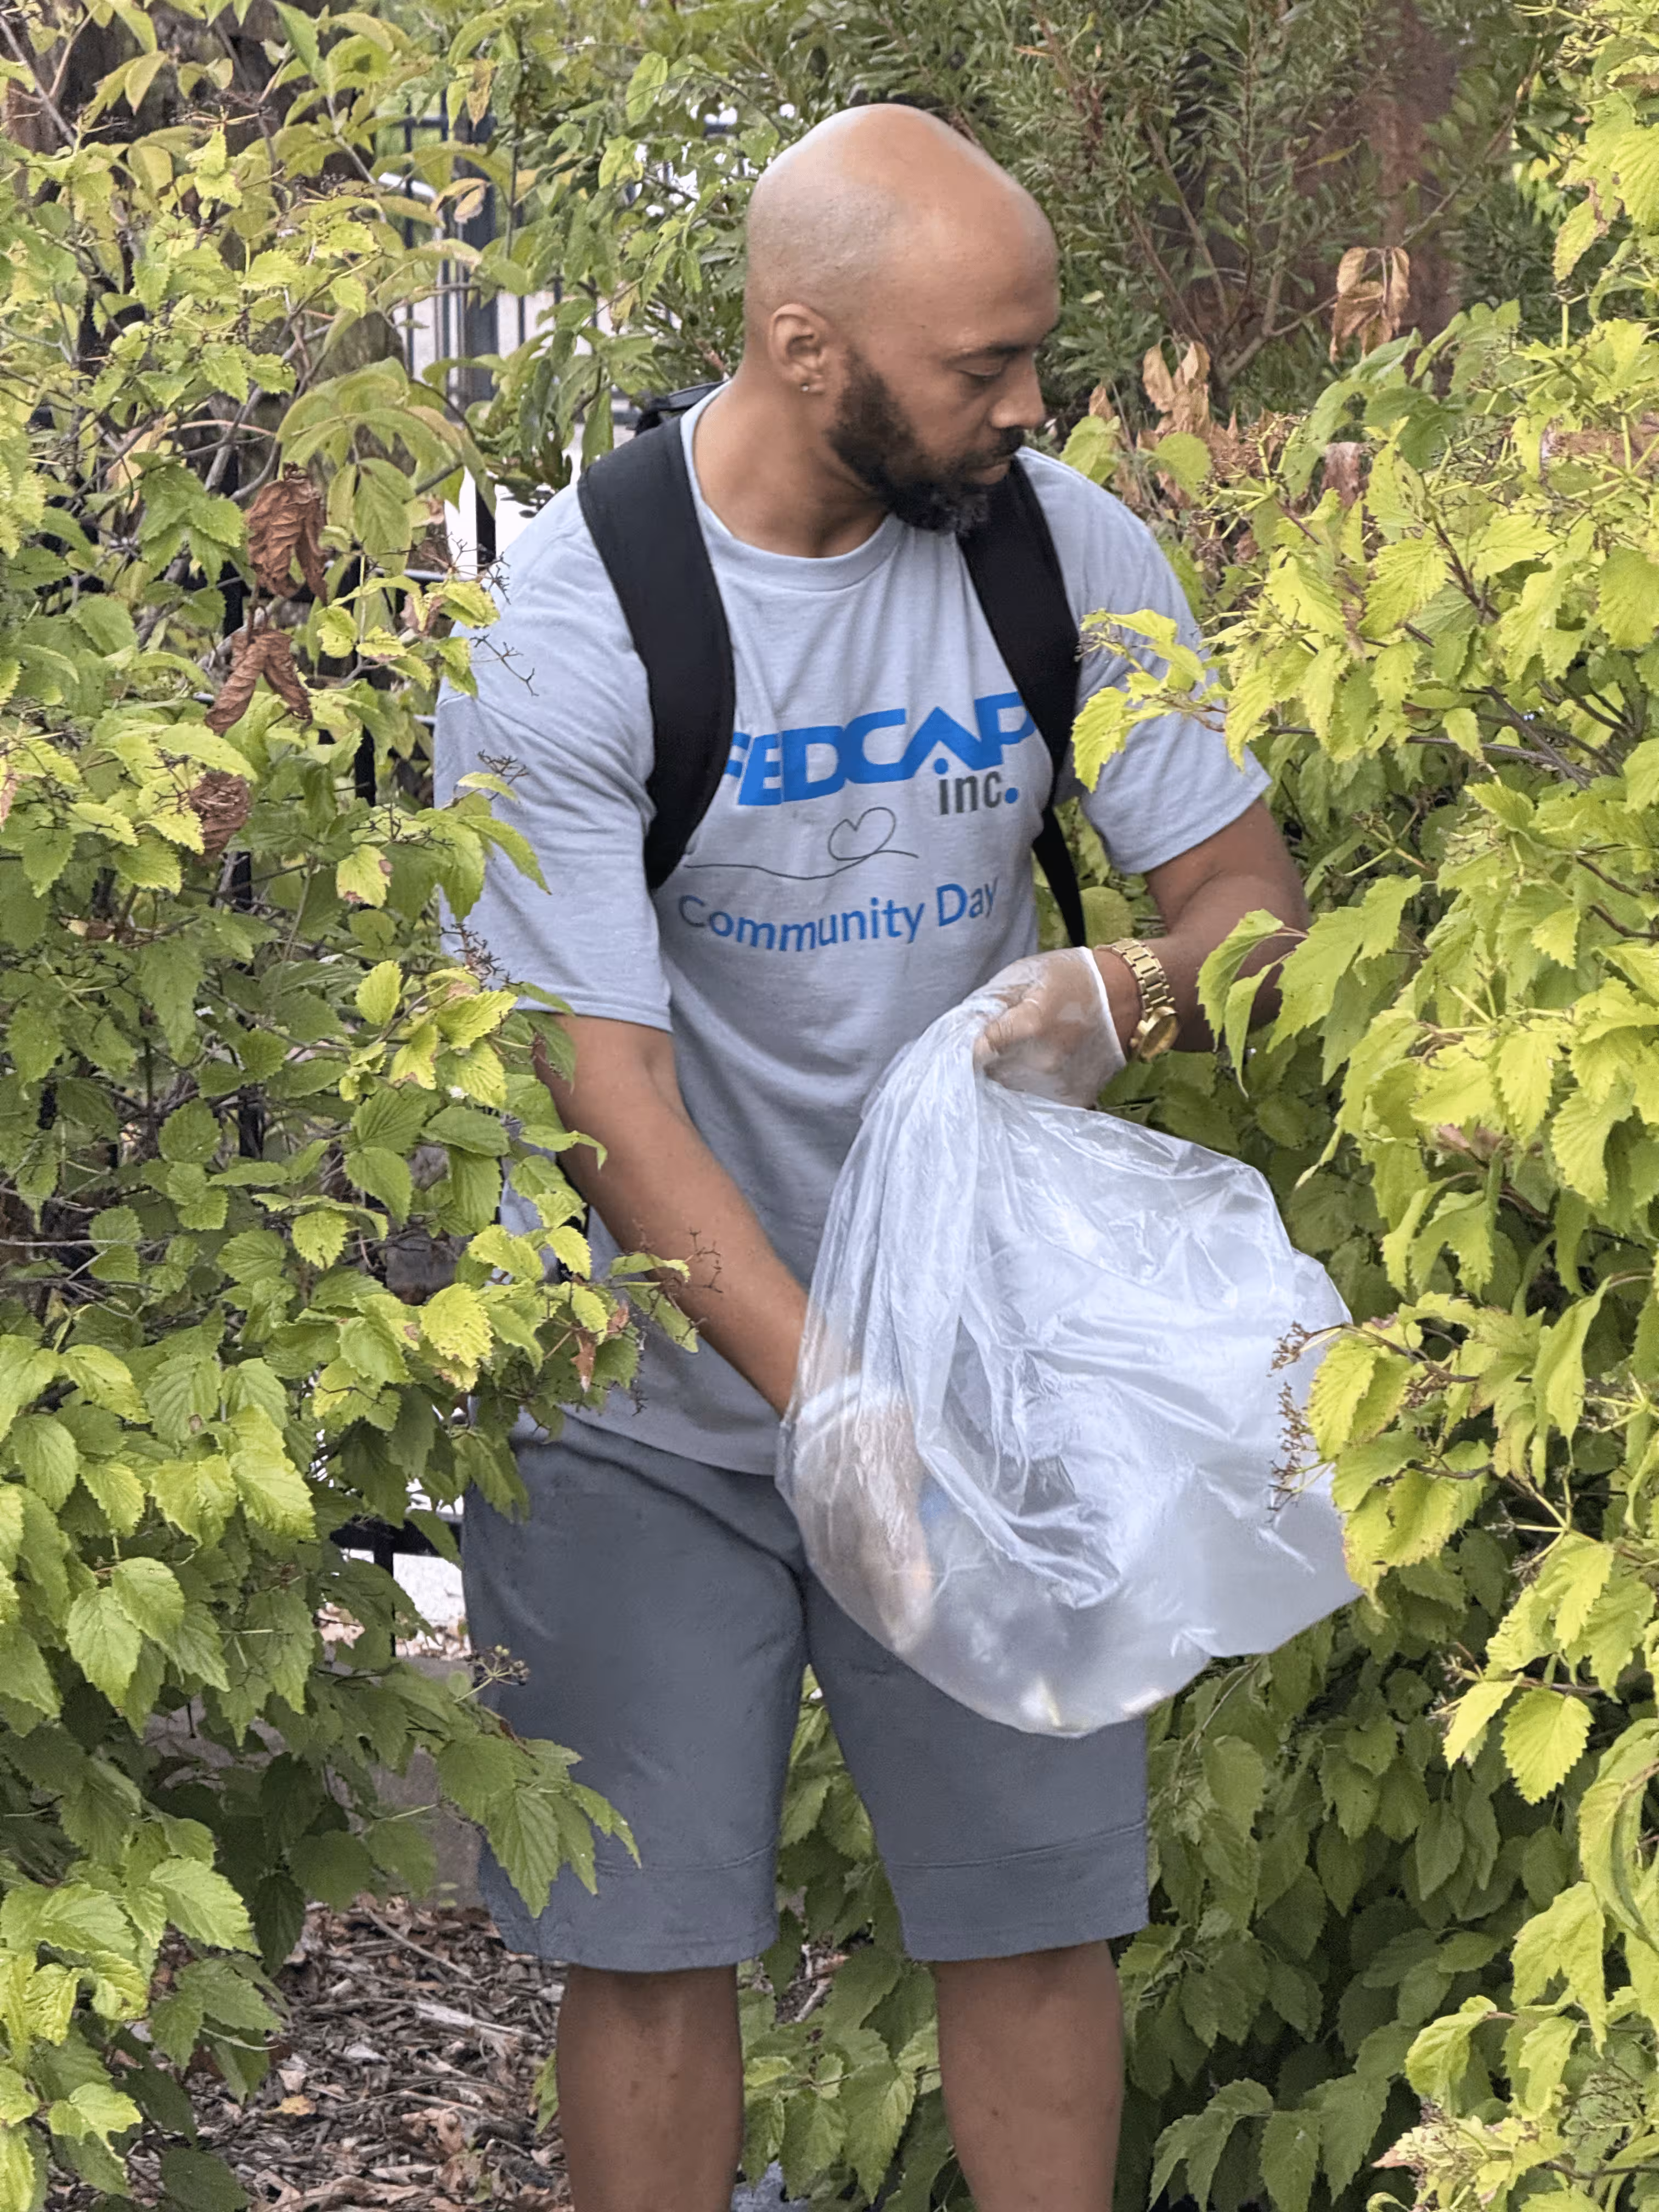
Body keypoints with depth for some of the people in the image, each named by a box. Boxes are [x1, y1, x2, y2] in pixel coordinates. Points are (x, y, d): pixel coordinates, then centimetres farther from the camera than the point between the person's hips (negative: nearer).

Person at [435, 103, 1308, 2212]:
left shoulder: (1063, 551, -6)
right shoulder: (563, 631, -18)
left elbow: (1253, 894, 0)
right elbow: (606, 1094, -21)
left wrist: (1125, 991, -25)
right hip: (659, 1402, -3)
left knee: (1041, 1911, 8)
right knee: (651, 1942, 4)